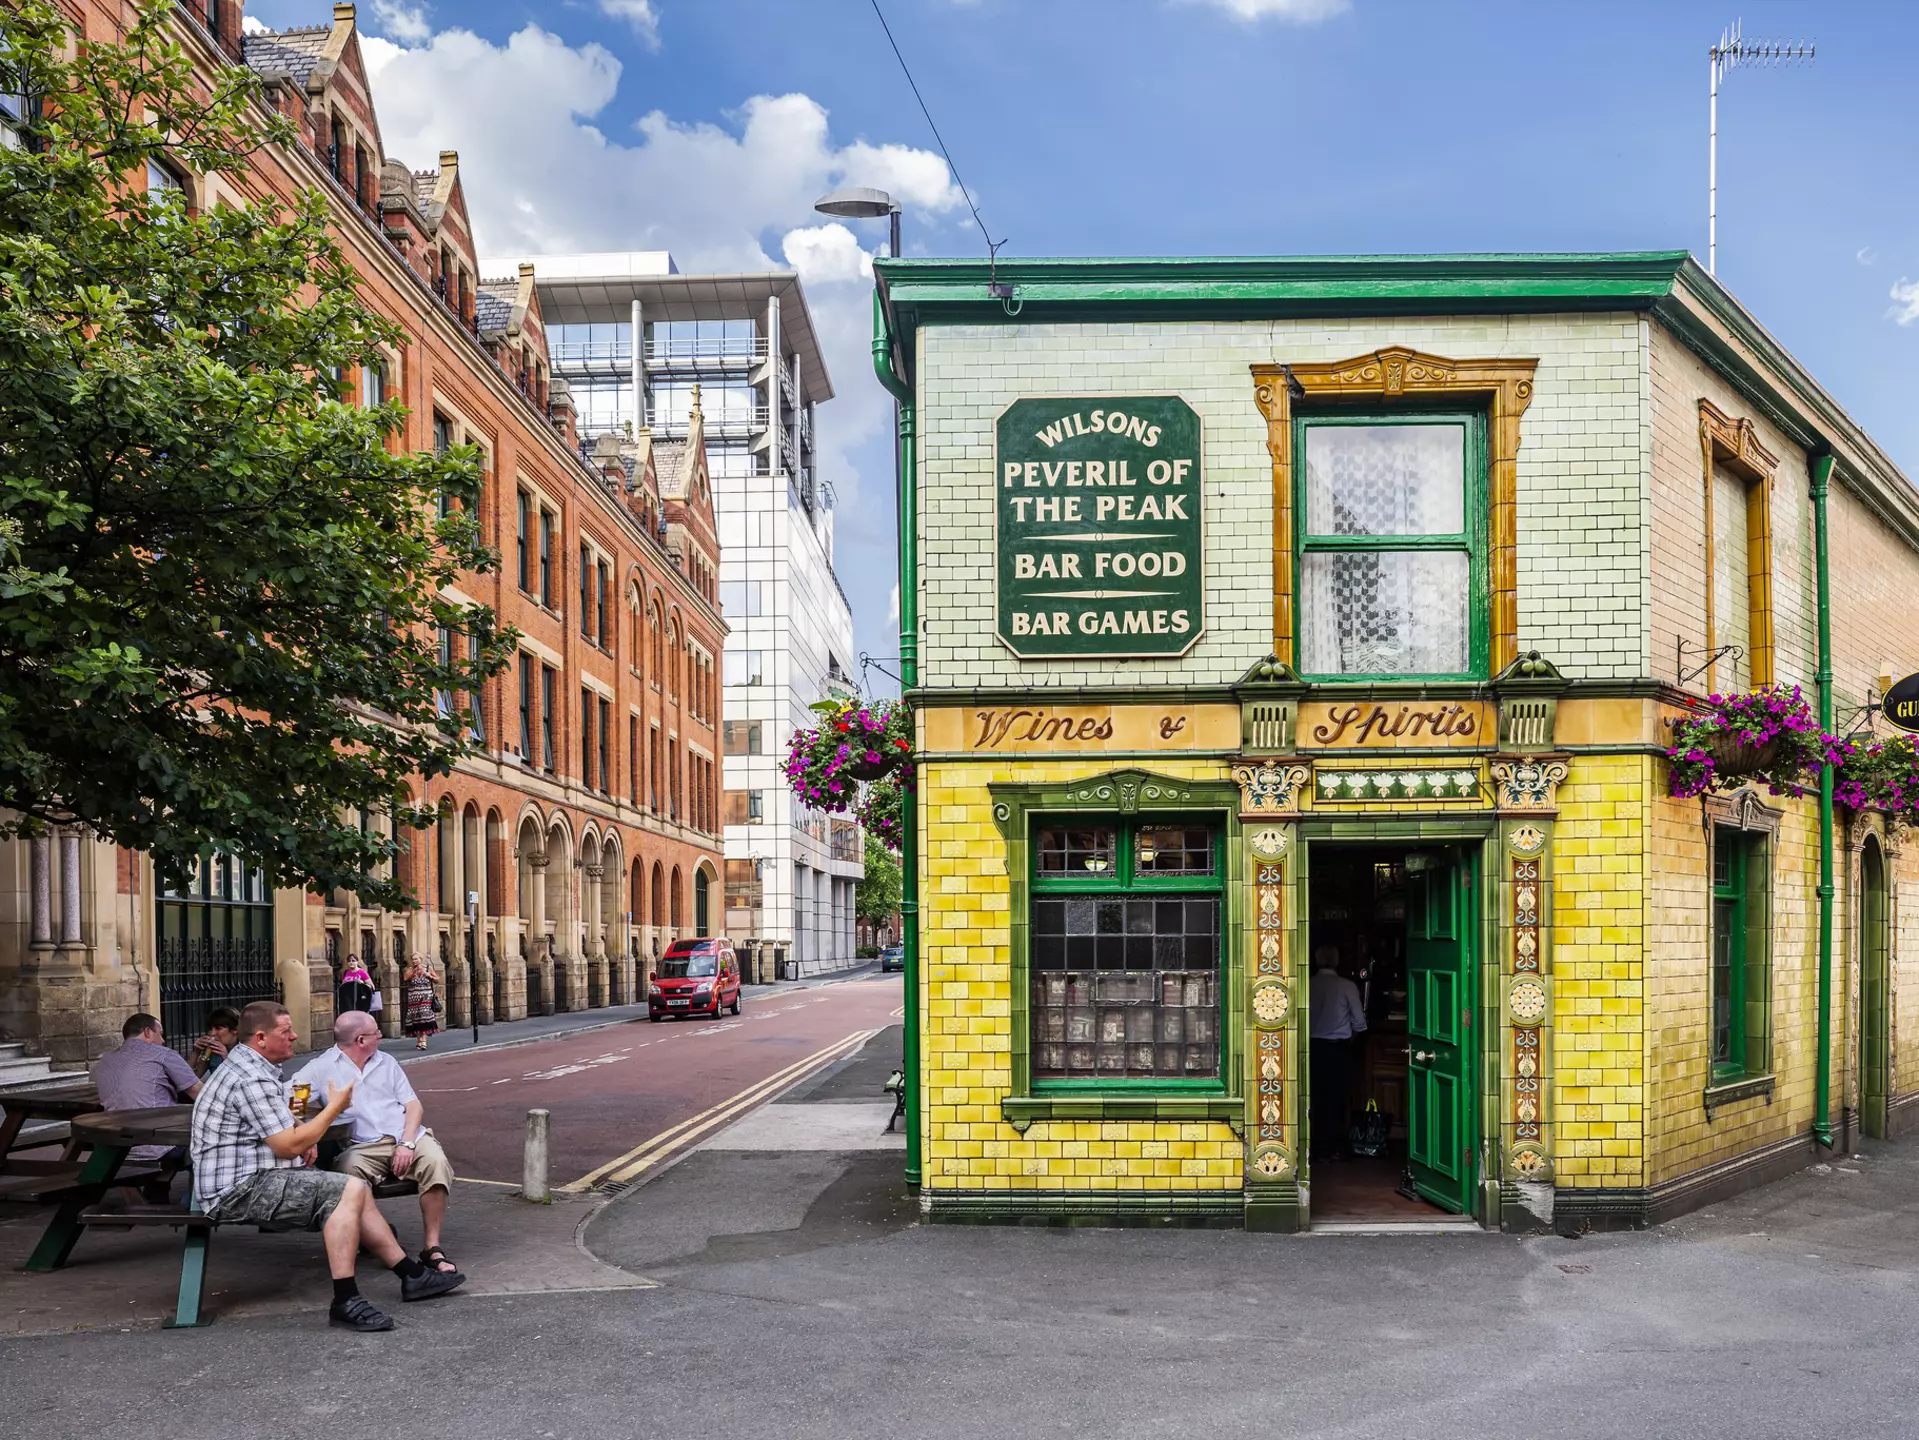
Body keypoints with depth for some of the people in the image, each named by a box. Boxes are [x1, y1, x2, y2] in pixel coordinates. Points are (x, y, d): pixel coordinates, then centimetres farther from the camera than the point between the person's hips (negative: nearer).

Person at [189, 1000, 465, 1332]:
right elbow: (290, 1146, -20)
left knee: (355, 1192, 9)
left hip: (252, 1182, 11)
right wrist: (335, 1106, -7)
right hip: (240, 1190, -11)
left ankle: (413, 1275, 14)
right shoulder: (252, 1080, -19)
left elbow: (281, 1132, 36)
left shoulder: (246, 1067, 17)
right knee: (350, 1190, -22)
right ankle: (345, 1302, -24)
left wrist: (304, 1138, 14)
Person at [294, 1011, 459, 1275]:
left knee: (435, 1162, -28)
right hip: (361, 1147, -3)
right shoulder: (321, 1068, 10)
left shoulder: (386, 1062, 23)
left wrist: (407, 1143, -4)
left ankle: (432, 1248, -24)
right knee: (349, 1169, -37)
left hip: (406, 1137, 3)